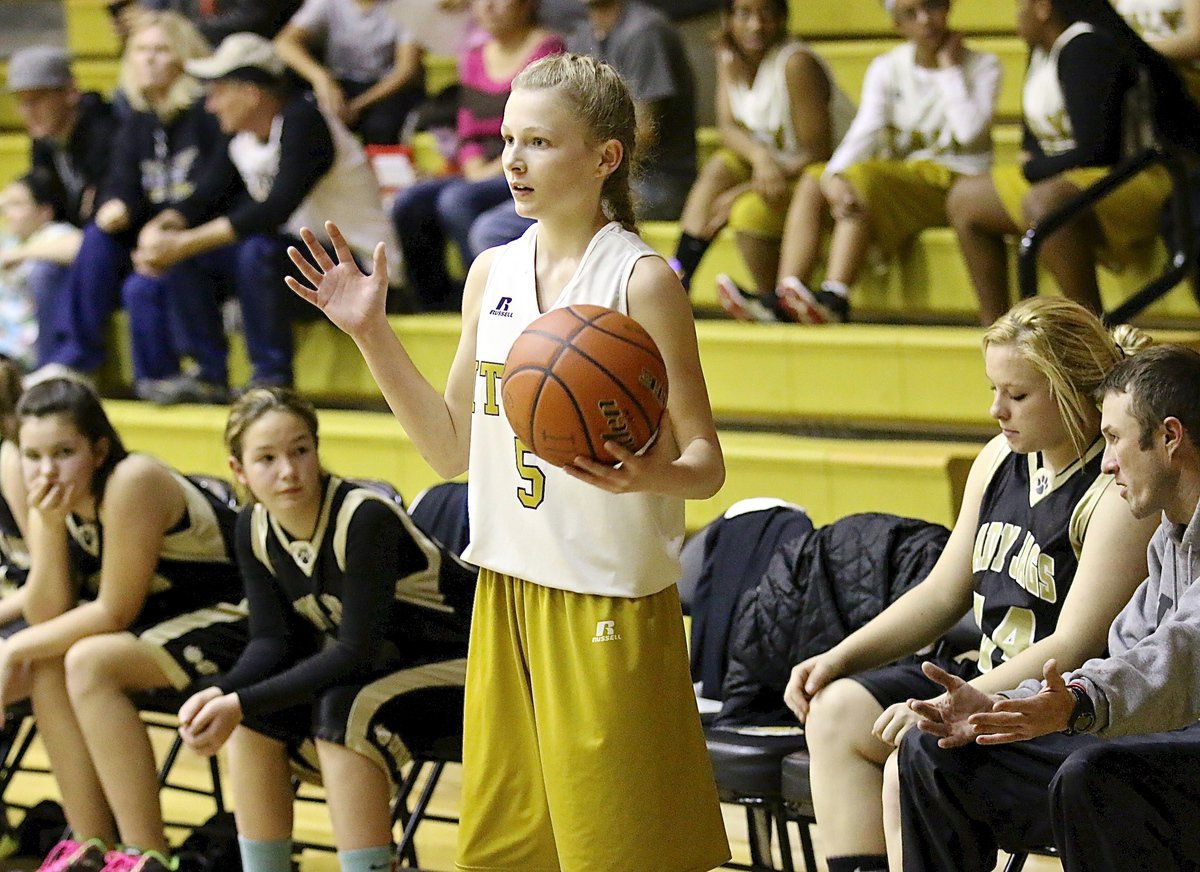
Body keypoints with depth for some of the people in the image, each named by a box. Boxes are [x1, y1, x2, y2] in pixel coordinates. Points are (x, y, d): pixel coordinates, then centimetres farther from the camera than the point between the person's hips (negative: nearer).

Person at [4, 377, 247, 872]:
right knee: (47, 667, -10)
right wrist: (50, 527, -20)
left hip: (231, 622, -8)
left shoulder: (132, 484, -24)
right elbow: (46, 617, -8)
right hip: (162, 620, 9)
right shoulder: (52, 501, 0)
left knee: (88, 663, -26)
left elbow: (115, 613, -22)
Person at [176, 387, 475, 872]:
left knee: (342, 713, -31)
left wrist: (243, 701, -32)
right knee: (252, 719, -13)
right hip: (378, 667, 7)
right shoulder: (255, 530, -5)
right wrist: (222, 695, -27)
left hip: (456, 663, -7)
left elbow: (357, 652, -28)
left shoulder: (365, 519, -27)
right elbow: (273, 641, -6)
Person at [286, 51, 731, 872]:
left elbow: (705, 462, -9)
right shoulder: (494, 273, 9)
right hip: (507, 590, 6)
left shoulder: (641, 280, -9)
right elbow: (452, 447, 13)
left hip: (610, 605, -6)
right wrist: (373, 335, 6)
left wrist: (648, 475, -31)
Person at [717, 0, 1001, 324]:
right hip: (900, 177, 5)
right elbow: (865, 130, -7)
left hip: (954, 183, -5)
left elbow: (969, 131, -17)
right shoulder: (887, 68, 10)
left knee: (862, 174, -31)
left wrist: (950, 69, -8)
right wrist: (834, 176, -26)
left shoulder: (982, 66, 0)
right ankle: (781, 298, -34)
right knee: (812, 181, -19)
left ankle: (834, 298, -46)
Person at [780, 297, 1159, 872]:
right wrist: (841, 657, 6)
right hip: (988, 679, 9)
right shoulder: (1001, 460, 9)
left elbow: (1074, 647, -22)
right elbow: (942, 593, 18)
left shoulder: (1122, 492, -17)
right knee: (837, 709, -3)